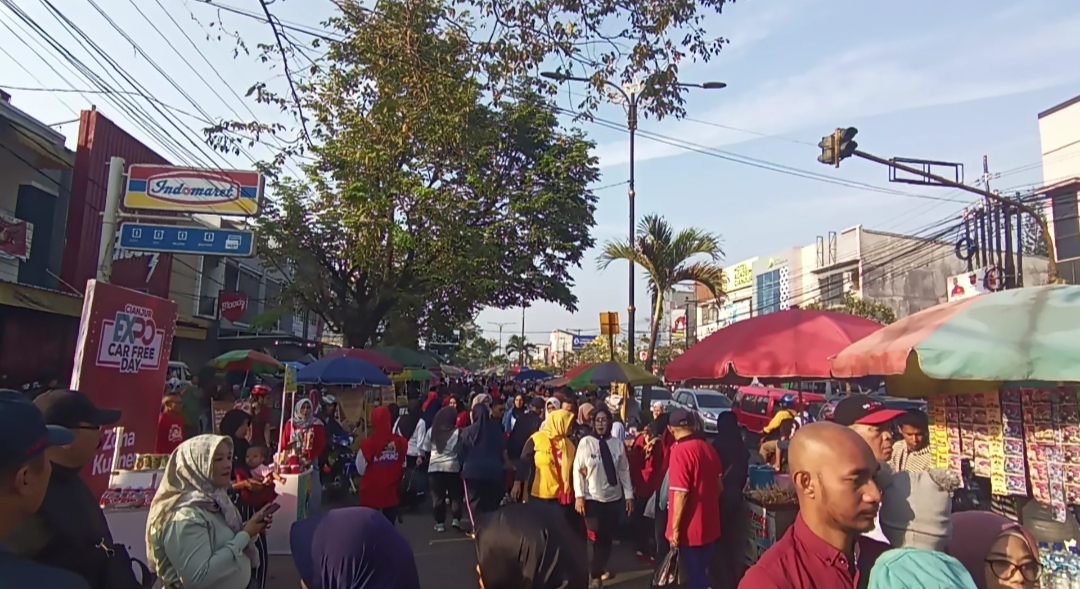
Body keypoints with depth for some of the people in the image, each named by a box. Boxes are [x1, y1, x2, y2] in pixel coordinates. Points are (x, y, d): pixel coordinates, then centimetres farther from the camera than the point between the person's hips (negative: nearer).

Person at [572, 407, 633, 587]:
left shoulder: (618, 444, -1)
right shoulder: (586, 442, -10)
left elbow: (624, 470, 3)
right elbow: (578, 470, -9)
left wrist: (629, 495, 3)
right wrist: (579, 496, -14)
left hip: (614, 497, 3)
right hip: (593, 498, -3)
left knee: (608, 536, 14)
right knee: (595, 537, 3)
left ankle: (602, 567, 37)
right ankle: (595, 575, 22)